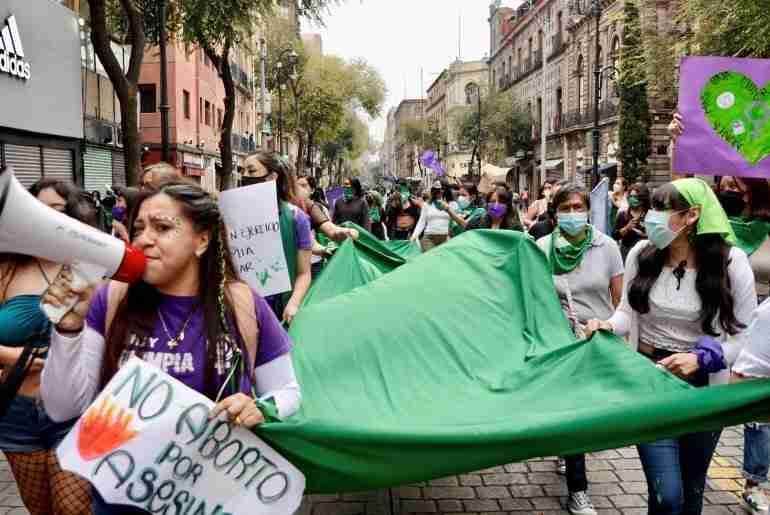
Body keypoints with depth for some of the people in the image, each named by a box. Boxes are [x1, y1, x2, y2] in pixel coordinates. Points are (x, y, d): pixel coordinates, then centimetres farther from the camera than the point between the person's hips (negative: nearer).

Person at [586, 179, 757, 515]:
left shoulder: (731, 262, -11)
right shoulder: (641, 253, -6)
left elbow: (744, 336, -6)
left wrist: (701, 358, -21)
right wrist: (609, 326, -15)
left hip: (702, 386, 0)